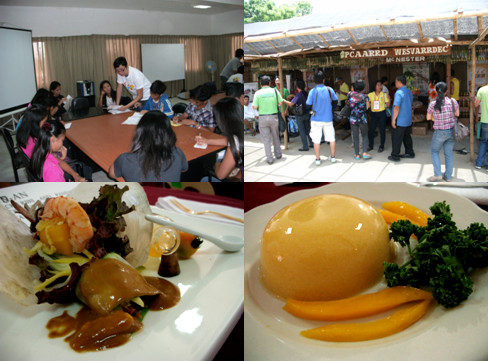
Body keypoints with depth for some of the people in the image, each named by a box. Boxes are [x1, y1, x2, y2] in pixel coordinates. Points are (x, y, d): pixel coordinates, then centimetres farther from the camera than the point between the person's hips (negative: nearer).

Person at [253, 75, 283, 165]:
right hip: (274, 117, 2)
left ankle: (269, 158, 4)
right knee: (275, 136, 19)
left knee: (266, 139, 5)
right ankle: (278, 154, 29)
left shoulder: (258, 93, -6)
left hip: (263, 117, -1)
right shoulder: (274, 91, -2)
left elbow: (255, 107, -9)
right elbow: (281, 103, -1)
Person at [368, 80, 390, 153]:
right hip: (373, 114, 2)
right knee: (371, 130, 3)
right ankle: (371, 145, 20)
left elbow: (388, 105, 0)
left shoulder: (384, 94, -1)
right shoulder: (370, 95, 2)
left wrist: (388, 99, -16)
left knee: (382, 130, 2)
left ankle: (381, 146, 13)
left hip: (382, 114, -2)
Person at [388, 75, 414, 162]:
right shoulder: (409, 92, 10)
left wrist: (393, 119, -20)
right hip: (408, 120, 9)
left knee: (396, 139, 0)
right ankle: (409, 153, 26)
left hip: (399, 121, -9)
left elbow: (397, 107, -25)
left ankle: (395, 156, 6)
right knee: (407, 137, 18)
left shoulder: (399, 93, -20)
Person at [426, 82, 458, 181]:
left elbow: (428, 118, -3)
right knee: (449, 153, 12)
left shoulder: (433, 104, -15)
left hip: (439, 132, -3)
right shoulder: (453, 101, -9)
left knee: (434, 151, 16)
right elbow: (457, 114, 5)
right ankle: (448, 176, 20)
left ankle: (438, 174, 6)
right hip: (451, 131, 3)